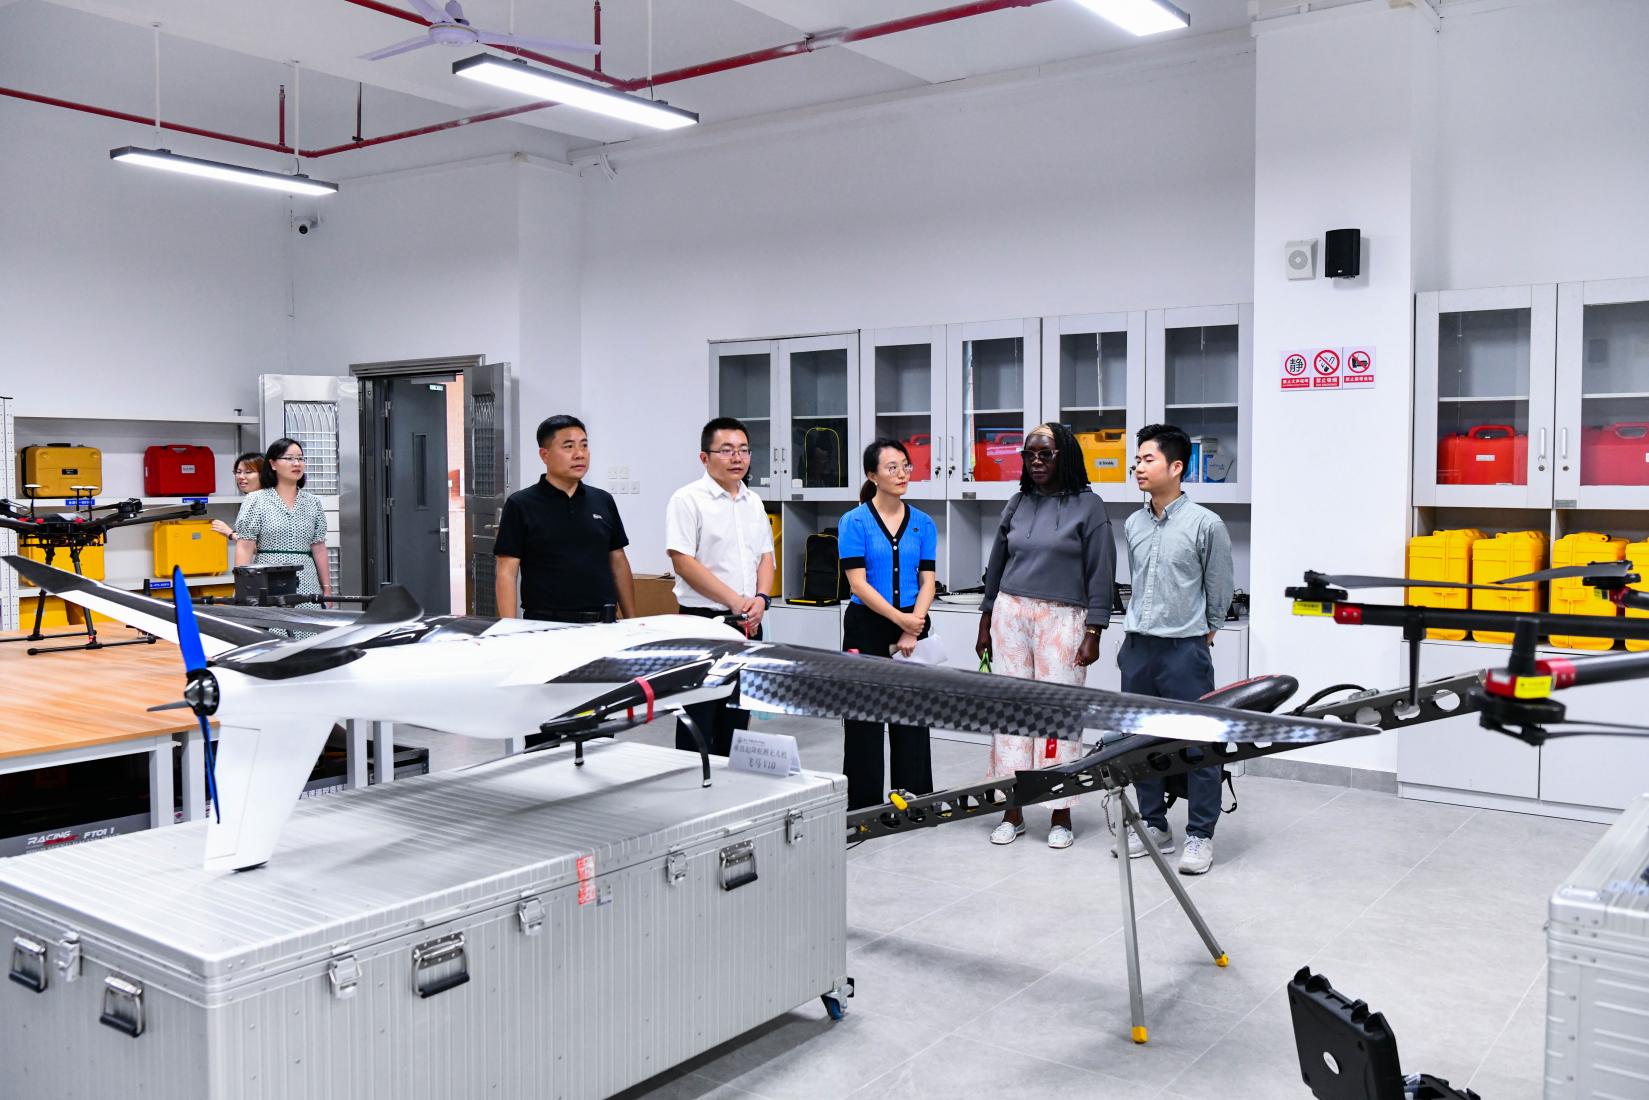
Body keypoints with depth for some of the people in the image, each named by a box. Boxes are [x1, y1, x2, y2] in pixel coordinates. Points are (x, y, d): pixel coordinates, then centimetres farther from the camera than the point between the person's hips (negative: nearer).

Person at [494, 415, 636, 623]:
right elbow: (506, 572, -6)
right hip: (546, 624, -3)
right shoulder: (520, 505, -3)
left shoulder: (603, 501, 9)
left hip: (603, 622, 4)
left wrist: (631, 621, 9)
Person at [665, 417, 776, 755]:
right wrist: (735, 601, -15)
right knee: (699, 719, -3)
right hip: (703, 622, -7)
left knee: (736, 719, 13)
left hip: (748, 625, 7)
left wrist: (761, 599, -4)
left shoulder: (753, 502, 13)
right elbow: (683, 562, -15)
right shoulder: (688, 499, -8)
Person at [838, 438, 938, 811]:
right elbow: (858, 583, -12)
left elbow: (928, 582, 1)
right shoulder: (854, 522, -6)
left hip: (914, 627, 3)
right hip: (867, 627, -3)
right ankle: (864, 805, 11)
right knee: (865, 717, 2)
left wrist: (911, 632, -10)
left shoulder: (923, 524, 5)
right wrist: (900, 618, -17)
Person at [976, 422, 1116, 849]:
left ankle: (1061, 815, 9)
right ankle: (1012, 811, 13)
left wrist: (1093, 634, -8)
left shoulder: (1088, 506, -2)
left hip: (1063, 620, -4)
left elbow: (1101, 575, -4)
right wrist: (985, 624, 16)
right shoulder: (1017, 504, 11)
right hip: (1011, 614, 4)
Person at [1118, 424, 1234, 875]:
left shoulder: (1206, 524, -9)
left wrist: (1201, 633, 8)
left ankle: (1200, 836, 12)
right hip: (1138, 647, 6)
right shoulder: (1134, 525, 7)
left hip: (1185, 649, -6)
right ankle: (1154, 826, 25)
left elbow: (1219, 590, 0)